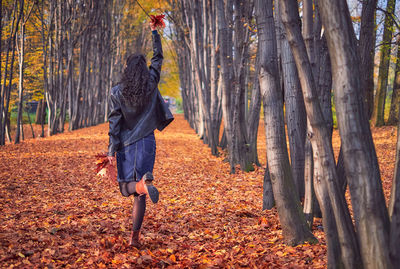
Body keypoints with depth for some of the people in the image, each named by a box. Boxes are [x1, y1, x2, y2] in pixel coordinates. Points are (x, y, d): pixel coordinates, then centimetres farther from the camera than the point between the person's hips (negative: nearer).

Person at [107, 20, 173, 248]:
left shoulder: (117, 92, -5)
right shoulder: (151, 85, -2)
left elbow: (114, 123, -7)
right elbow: (158, 58, 13)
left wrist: (112, 150, -5)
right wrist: (154, 32, 23)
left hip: (126, 144, -1)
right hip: (146, 143, 1)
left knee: (127, 188, 7)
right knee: (140, 196, 4)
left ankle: (143, 184, -30)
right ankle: (135, 236, -2)